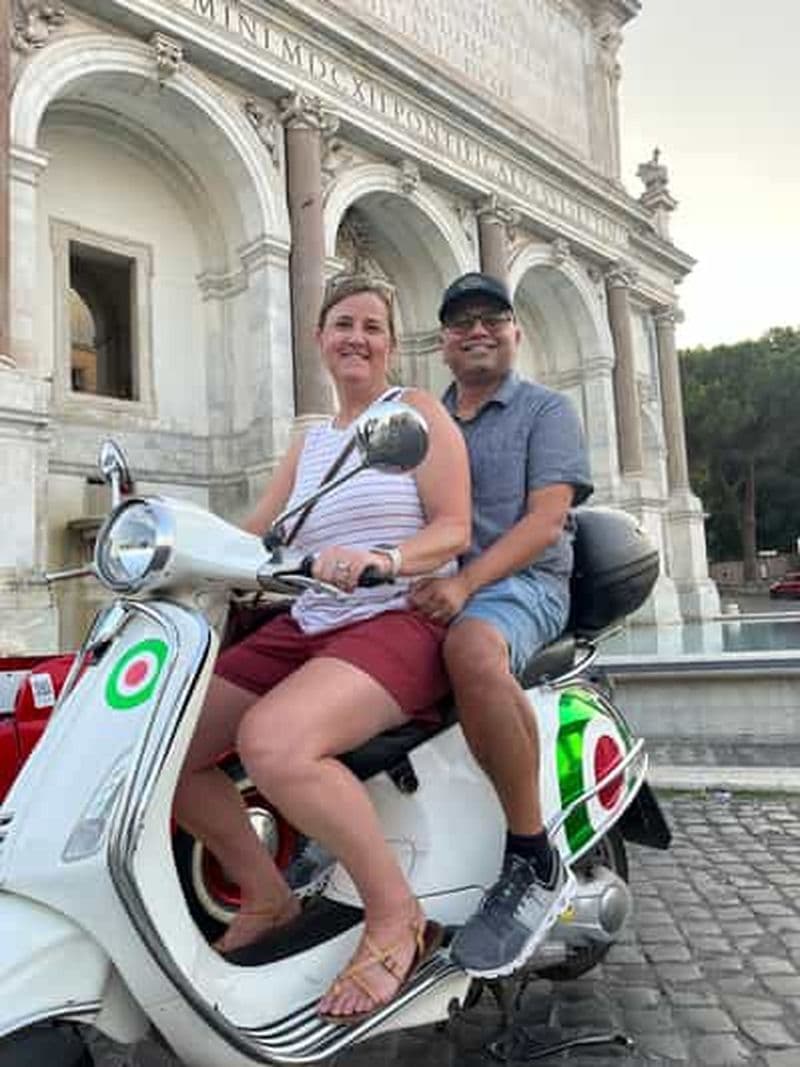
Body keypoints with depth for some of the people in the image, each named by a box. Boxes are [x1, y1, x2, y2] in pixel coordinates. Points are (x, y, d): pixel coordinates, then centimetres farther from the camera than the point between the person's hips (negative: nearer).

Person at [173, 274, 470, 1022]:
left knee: (271, 740, -34)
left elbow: (454, 528, -8)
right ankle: (267, 895, 12)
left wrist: (380, 558, -28)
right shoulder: (308, 444, 22)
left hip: (402, 622, -7)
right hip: (305, 628, 7)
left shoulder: (418, 412, 4)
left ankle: (396, 916, -13)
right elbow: (251, 538, 15)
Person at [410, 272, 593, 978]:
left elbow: (545, 521, -7)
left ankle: (537, 862, -24)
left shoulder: (546, 410, 7)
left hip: (519, 583, -5)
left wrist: (466, 582, -23)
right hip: (420, 588, 6)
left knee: (472, 649, -40)